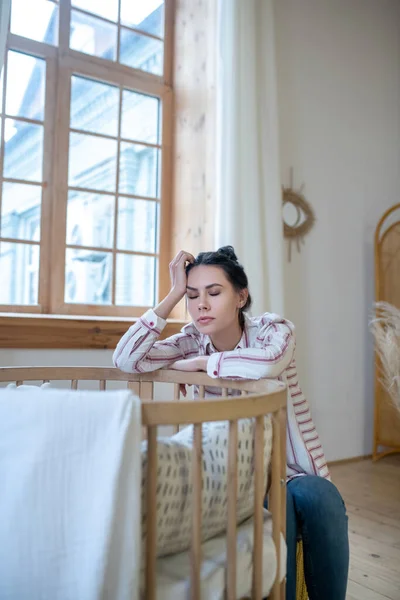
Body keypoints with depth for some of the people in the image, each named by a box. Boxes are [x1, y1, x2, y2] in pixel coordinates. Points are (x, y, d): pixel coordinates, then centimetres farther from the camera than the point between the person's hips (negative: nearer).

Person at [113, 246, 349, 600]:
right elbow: (126, 359, -16)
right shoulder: (193, 341, -1)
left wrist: (199, 362, -19)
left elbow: (267, 362, -35)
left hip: (292, 467, 0)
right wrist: (173, 295, -15)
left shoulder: (273, 329, -8)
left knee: (316, 496, -33)